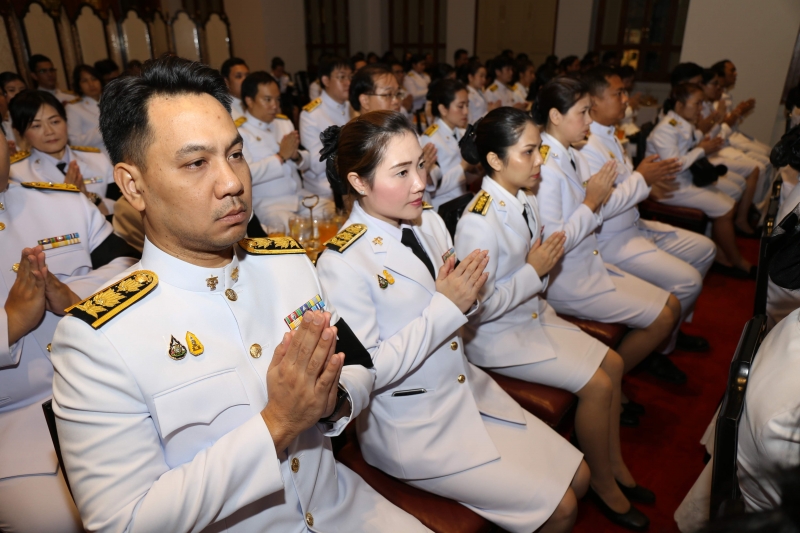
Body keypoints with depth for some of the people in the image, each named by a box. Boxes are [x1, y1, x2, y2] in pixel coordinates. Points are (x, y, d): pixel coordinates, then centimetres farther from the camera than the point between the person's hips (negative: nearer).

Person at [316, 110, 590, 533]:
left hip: (470, 390, 7)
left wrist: (466, 293, -13)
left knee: (578, 478, 10)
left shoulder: (430, 222, 0)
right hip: (411, 429, -6)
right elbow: (365, 373, -22)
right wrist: (444, 307, -24)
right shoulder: (342, 263, -22)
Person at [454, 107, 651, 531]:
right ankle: (603, 483, 17)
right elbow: (478, 309, -25)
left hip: (533, 314, 9)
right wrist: (534, 271, -21)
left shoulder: (525, 200, 0)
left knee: (612, 363, 8)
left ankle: (615, 464, 27)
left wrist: (550, 256, -6)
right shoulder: (479, 223, -27)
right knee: (597, 384, -9)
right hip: (496, 336, -9)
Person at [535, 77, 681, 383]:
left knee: (671, 305, 12)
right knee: (662, 318, -4)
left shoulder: (574, 157, 6)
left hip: (591, 264, 9)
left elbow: (599, 211, 9)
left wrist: (643, 181, -1)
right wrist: (591, 202, -18)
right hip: (566, 279, -9)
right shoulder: (545, 168, -23)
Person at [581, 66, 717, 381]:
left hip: (634, 227, 11)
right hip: (609, 241, -11)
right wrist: (641, 178, -19)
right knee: (687, 281, -18)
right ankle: (656, 349, 6)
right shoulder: (587, 146, -23)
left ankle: (673, 325, 29)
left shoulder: (608, 136, 11)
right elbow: (597, 209, -29)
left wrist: (652, 177, -1)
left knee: (705, 249, 17)